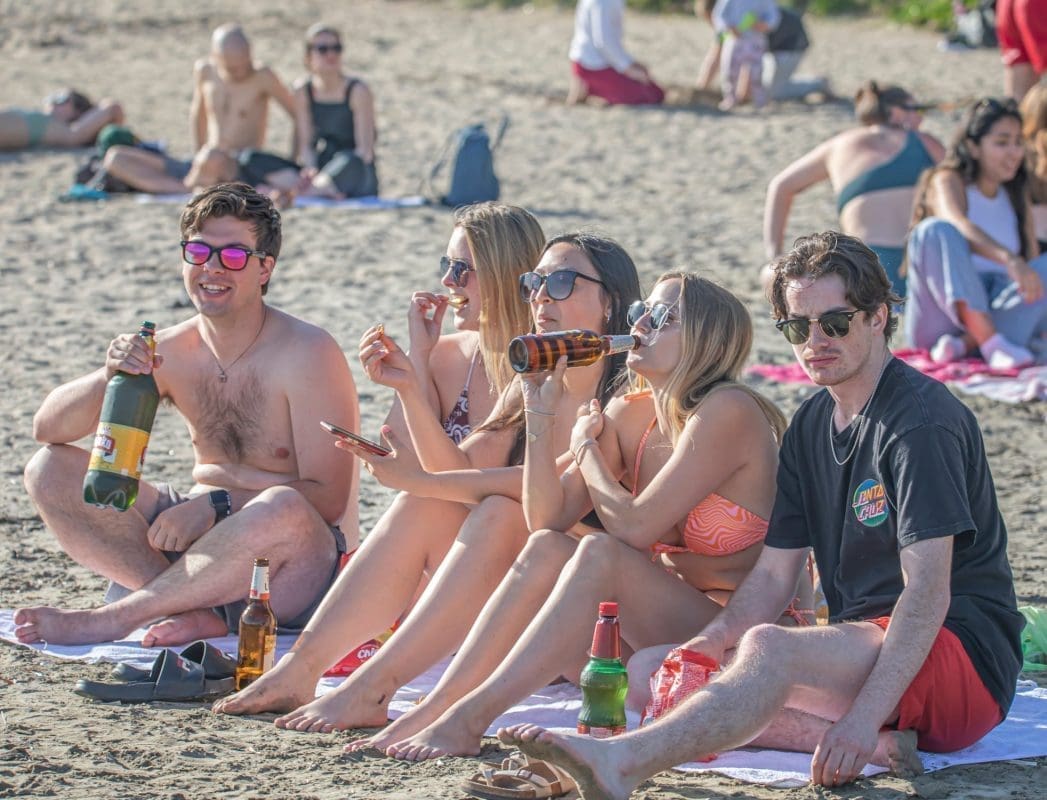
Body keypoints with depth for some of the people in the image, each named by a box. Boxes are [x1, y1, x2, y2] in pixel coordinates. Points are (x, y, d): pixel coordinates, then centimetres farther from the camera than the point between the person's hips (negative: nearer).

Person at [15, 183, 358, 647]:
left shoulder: (307, 355, -13)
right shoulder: (170, 352, 2)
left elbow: (328, 499, -17)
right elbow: (48, 429, 2)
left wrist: (216, 502, -24)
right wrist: (109, 377, -17)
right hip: (205, 549, 6)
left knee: (282, 508, -40)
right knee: (51, 471, -5)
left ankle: (105, 621, -25)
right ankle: (194, 610, -21)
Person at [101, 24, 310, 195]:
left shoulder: (262, 77, -7)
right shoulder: (204, 71, 6)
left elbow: (299, 112, -1)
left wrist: (304, 148, -15)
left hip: (244, 171, -6)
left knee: (212, 159, -44)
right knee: (115, 158, -9)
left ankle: (190, 185, -11)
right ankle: (186, 189, -25)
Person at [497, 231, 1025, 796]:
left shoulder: (922, 418, -12)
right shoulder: (811, 426, 15)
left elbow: (928, 592, -21)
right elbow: (773, 573, 12)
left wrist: (864, 717, -32)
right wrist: (710, 642, -9)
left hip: (963, 652, -9)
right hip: (865, 651, 9)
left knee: (768, 649, -36)